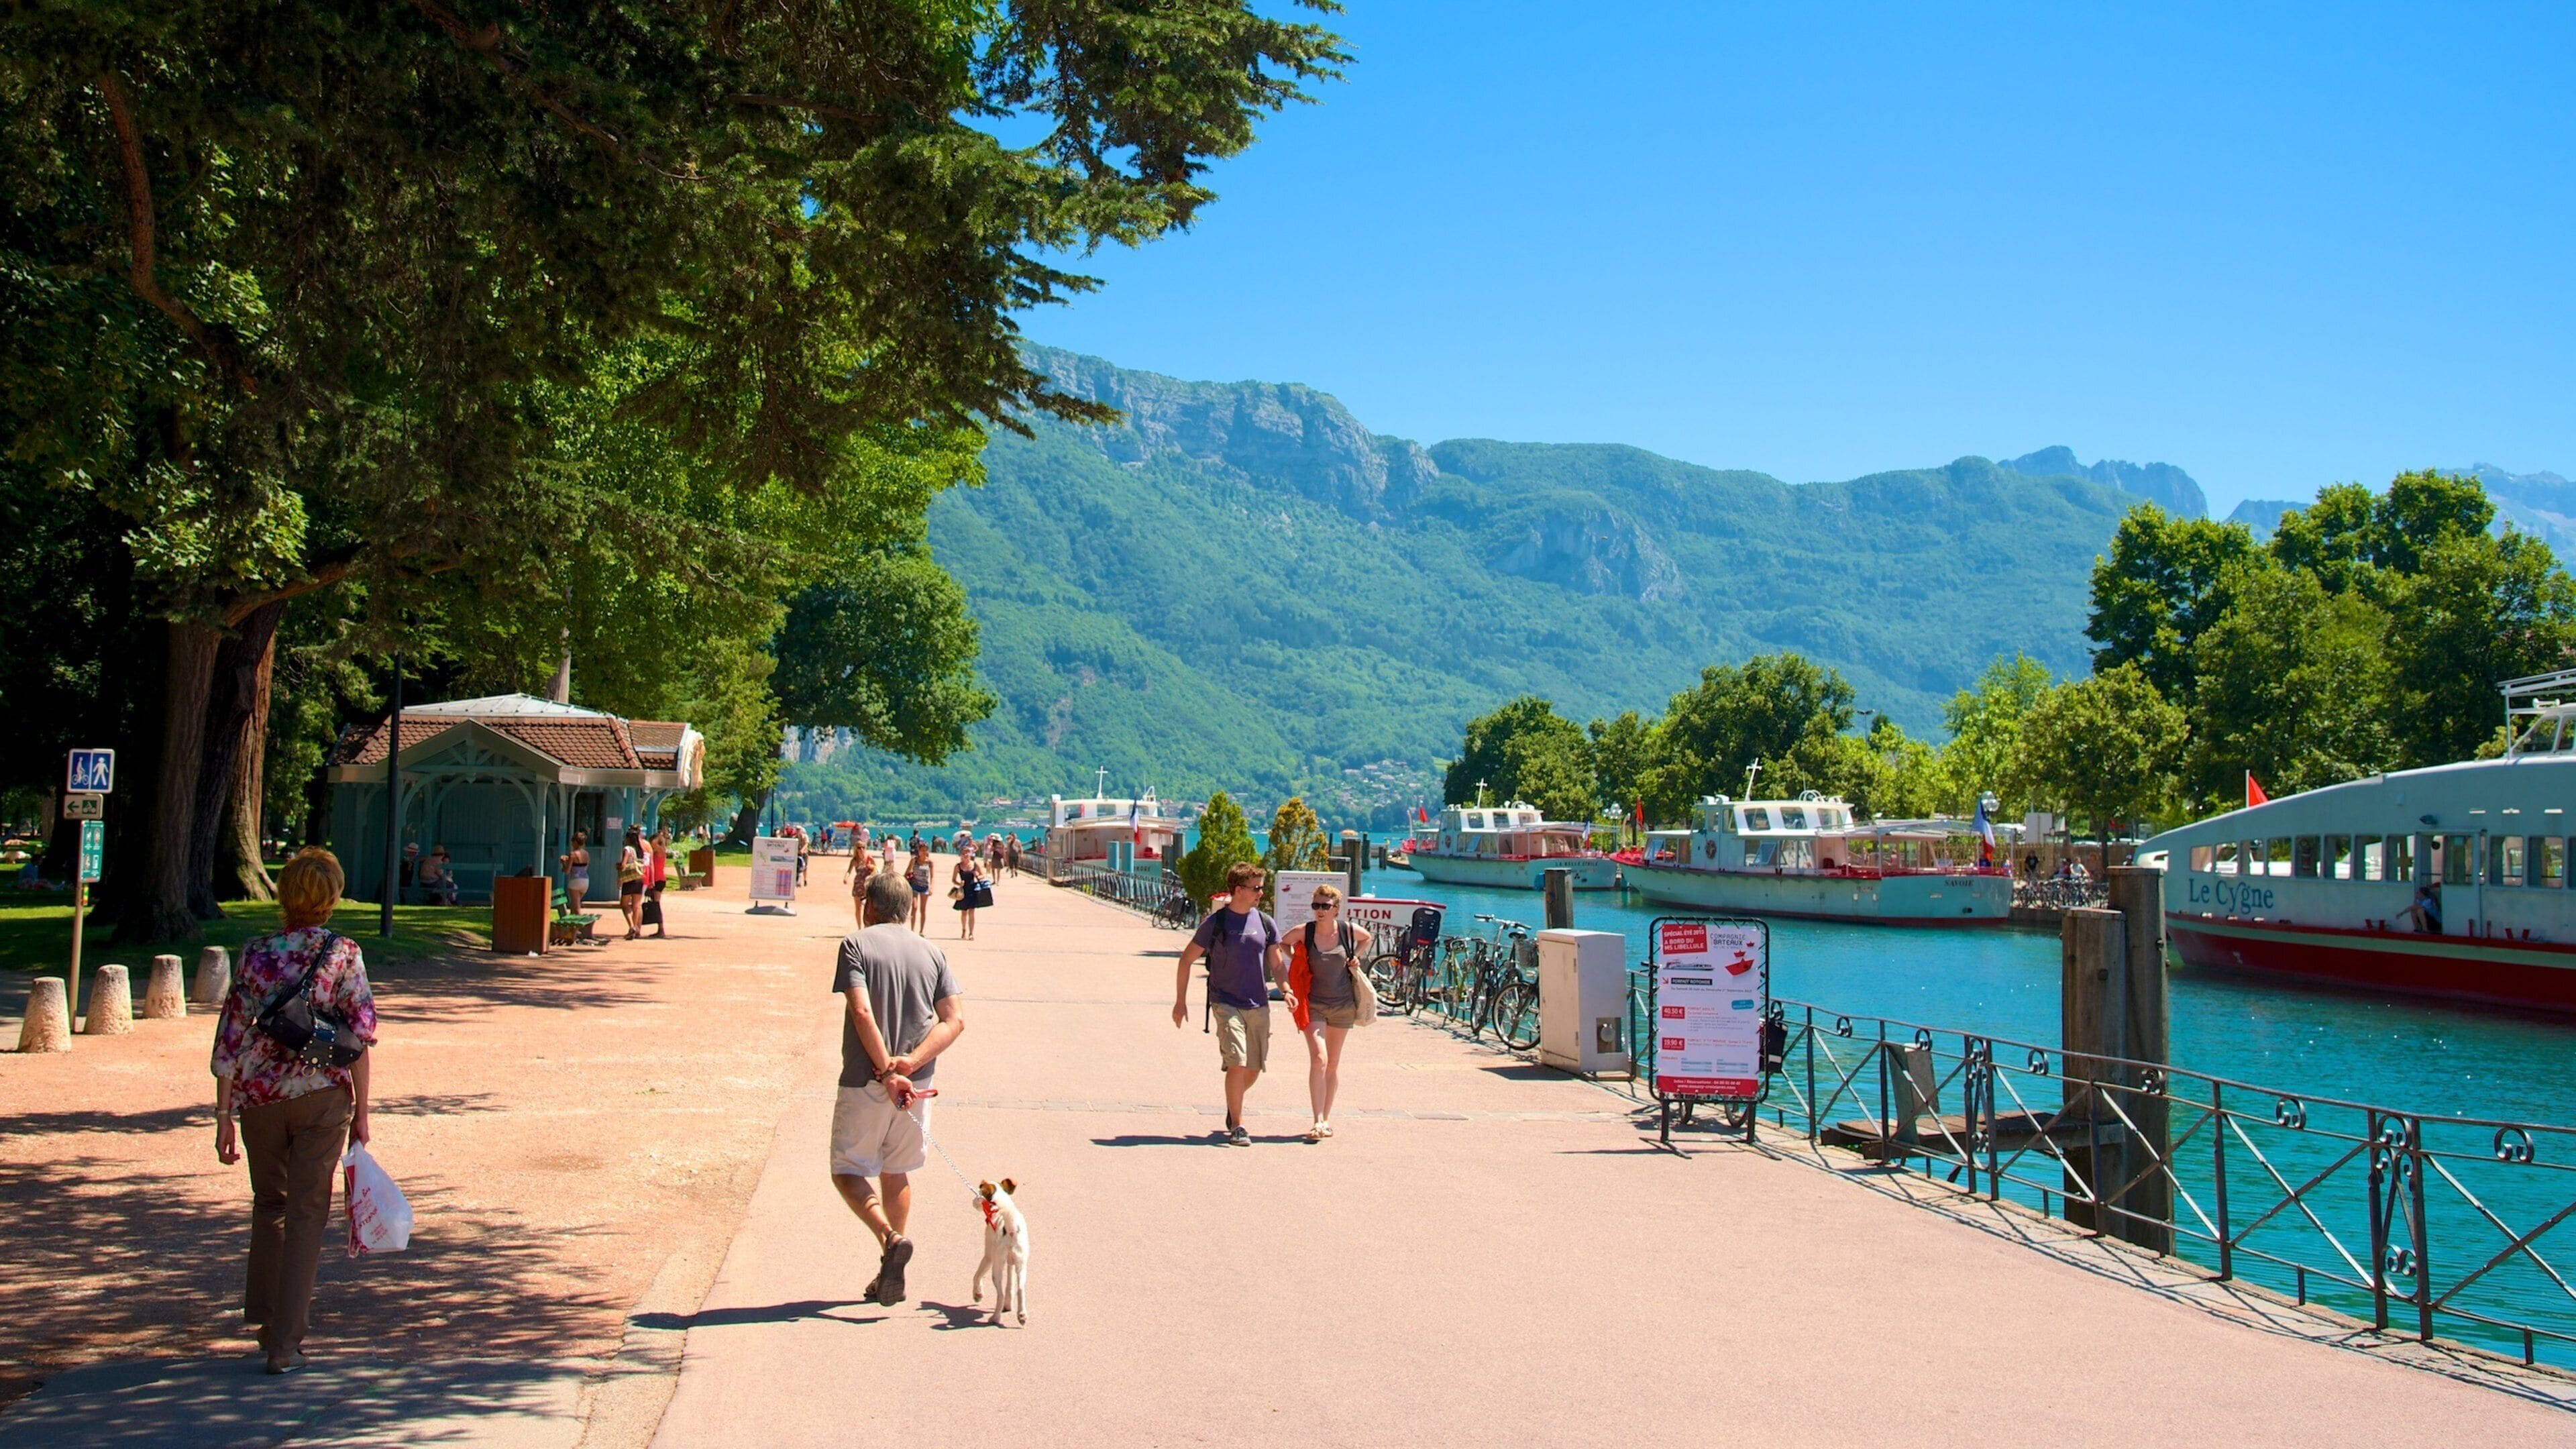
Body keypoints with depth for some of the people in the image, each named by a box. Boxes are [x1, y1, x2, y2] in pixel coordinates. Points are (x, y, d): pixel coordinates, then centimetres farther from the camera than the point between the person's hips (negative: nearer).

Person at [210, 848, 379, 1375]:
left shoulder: (256, 953, 0)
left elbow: (230, 1036, 0)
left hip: (260, 1096, 2)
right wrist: (361, 1111, -1)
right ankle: (284, 1343, 2)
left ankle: (266, 1317, 32)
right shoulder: (343, 954, -5)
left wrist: (224, 1116, 5)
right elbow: (361, 1036, -7)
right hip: (322, 1095, -2)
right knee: (307, 1212, 4)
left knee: (269, 1204, 23)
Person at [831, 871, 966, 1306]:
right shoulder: (930, 952, 8)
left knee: (848, 1171, 8)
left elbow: (862, 1013, -18)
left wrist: (887, 1073, -18)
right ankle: (891, 1273, 19)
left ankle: (890, 1238, -14)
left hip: (865, 1081, -5)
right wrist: (911, 1063, -10)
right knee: (896, 1173, 18)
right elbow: (954, 1020, -2)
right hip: (916, 1082, 5)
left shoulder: (856, 944, -5)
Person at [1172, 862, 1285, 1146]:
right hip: (1226, 1004, -4)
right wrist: (1180, 1001, 0)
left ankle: (1233, 1105, 39)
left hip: (1259, 1006, 4)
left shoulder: (1266, 923, 5)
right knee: (1237, 1064, -16)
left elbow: (1276, 964, 10)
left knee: (1254, 1069, 10)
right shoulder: (1215, 923, -5)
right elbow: (1187, 959, 1)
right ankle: (1236, 1126, -4)